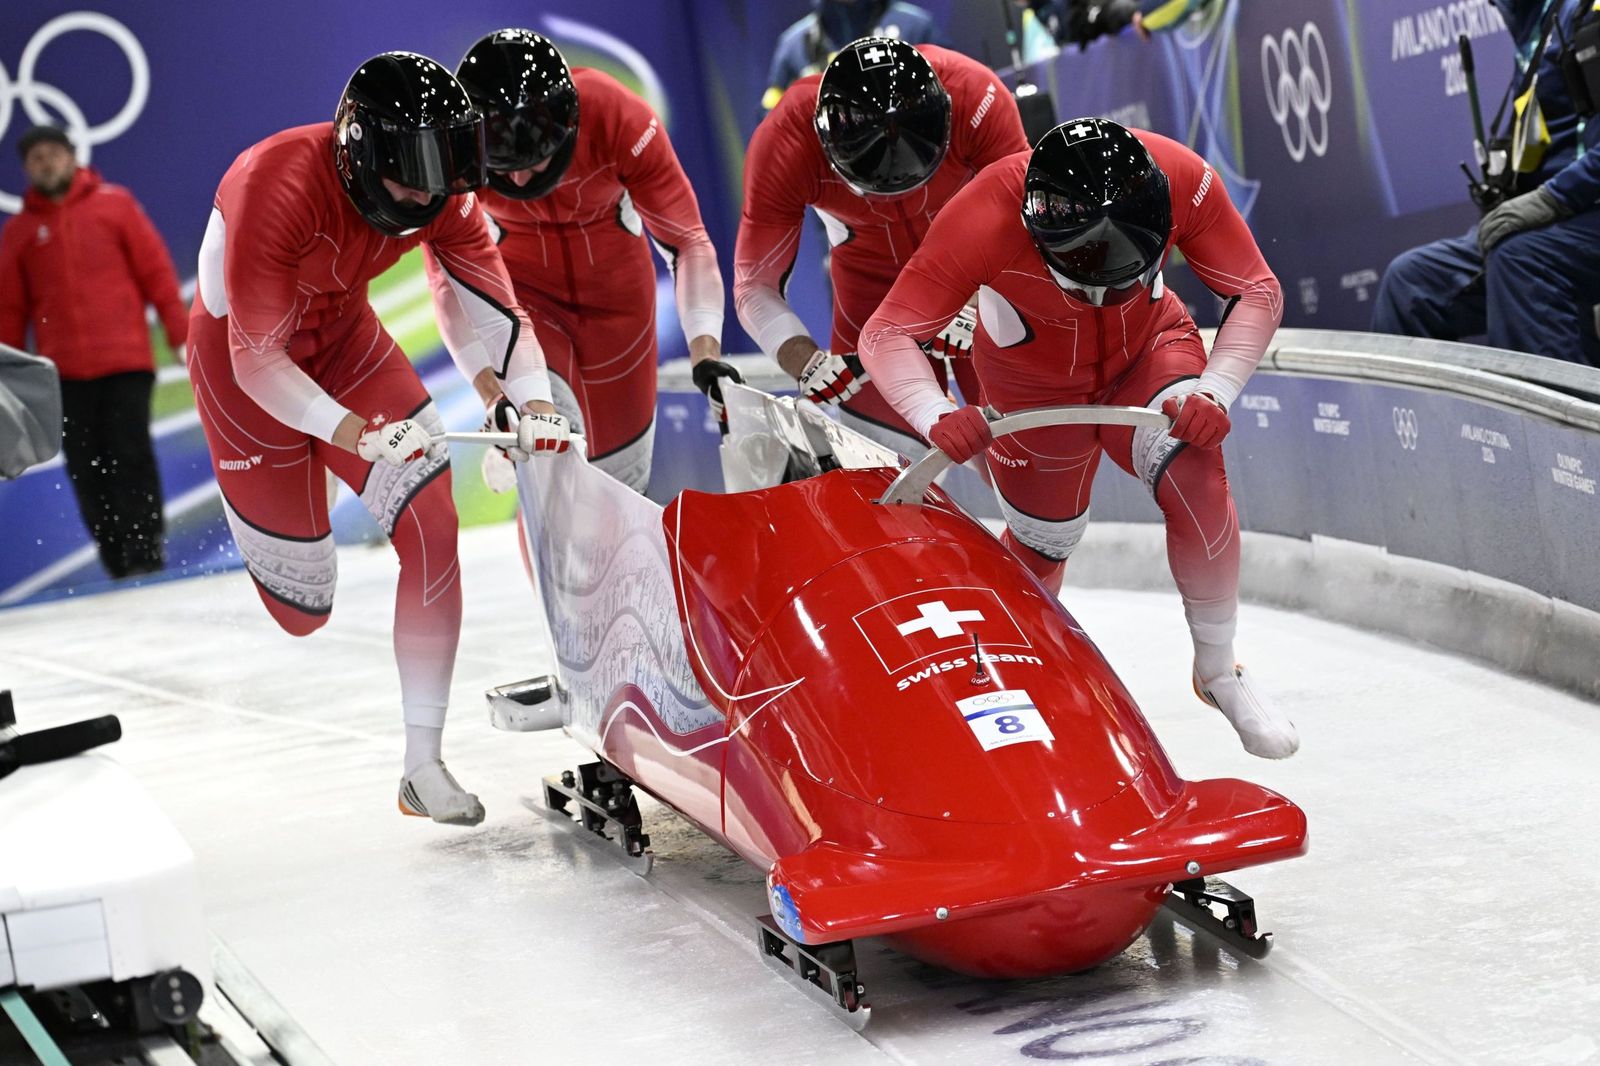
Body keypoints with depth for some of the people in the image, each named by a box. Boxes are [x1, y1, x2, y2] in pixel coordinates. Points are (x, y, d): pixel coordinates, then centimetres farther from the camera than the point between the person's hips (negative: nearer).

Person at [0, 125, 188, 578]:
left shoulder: (114, 203, 5)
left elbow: (155, 268, 4)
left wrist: (179, 333, 0)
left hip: (125, 360, -2)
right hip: (65, 371, 2)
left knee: (130, 457, -7)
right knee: (87, 470, 0)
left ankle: (146, 555, -3)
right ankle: (117, 564, 8)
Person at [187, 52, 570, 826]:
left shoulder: (443, 198, -18)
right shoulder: (276, 188, -34)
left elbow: (496, 310, -12)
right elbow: (259, 361, -31)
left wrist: (536, 405, -30)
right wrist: (357, 433, -44)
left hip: (344, 342, 5)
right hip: (245, 363, -4)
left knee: (434, 526, -17)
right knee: (301, 613, 2)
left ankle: (423, 766, -10)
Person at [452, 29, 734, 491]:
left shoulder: (617, 116, -31)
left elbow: (688, 242, -23)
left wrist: (705, 349, -37)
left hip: (614, 269, 1)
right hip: (517, 275, -1)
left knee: (621, 471, 9)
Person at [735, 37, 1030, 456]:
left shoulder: (974, 96, -33)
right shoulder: (784, 145, -30)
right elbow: (756, 285, -20)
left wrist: (983, 313, -36)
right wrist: (806, 361, -37)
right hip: (872, 280, 0)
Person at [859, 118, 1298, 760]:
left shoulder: (1180, 180, -33)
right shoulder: (987, 218, -39)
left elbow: (1257, 294, -19)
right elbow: (886, 335, -33)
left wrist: (1214, 393, -33)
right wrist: (937, 417, -51)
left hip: (1146, 349, 1)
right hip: (1033, 382, -1)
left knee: (1194, 478, -25)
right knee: (1038, 548, 8)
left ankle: (1219, 670, -7)